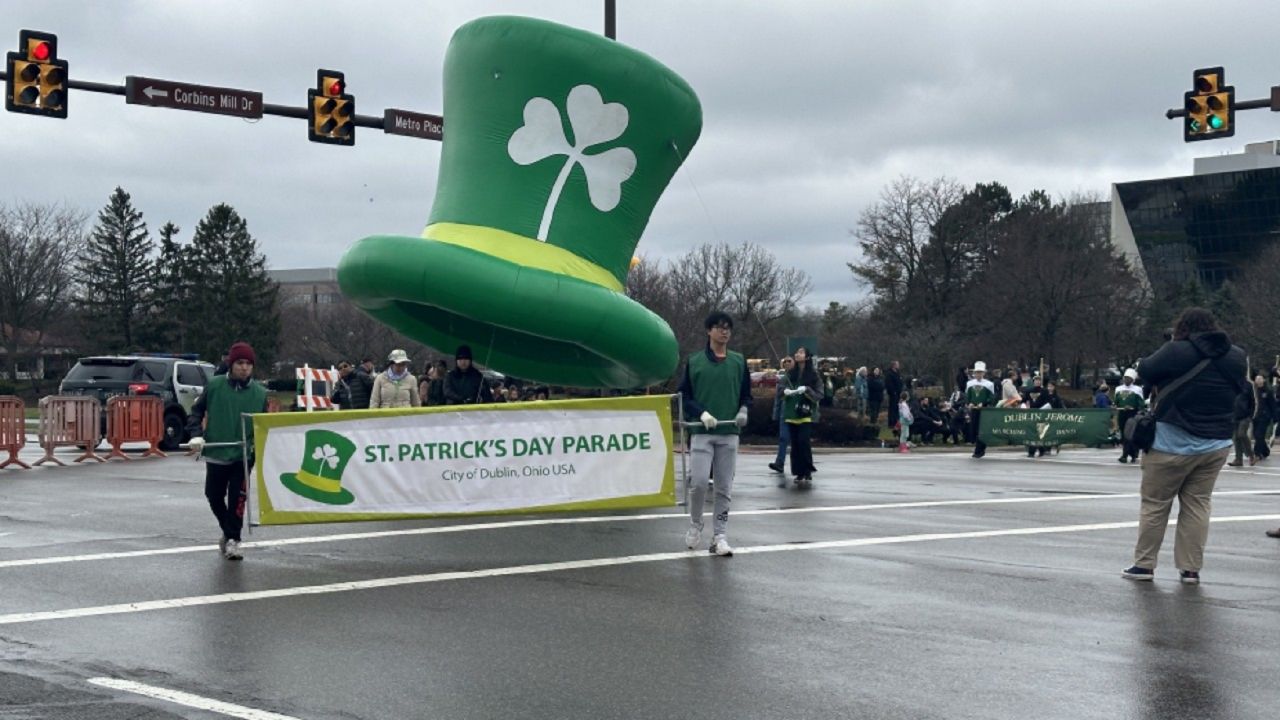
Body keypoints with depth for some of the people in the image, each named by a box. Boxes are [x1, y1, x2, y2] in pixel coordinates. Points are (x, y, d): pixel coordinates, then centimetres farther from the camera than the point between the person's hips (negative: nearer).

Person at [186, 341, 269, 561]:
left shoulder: (259, 393, -1)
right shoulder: (214, 386, -3)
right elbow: (197, 411, 3)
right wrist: (196, 435, -10)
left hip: (243, 454, -1)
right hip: (215, 453, 1)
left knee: (237, 498, -9)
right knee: (214, 497, 12)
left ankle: (233, 540, 2)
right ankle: (229, 532, 35)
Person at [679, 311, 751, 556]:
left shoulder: (739, 361, 9)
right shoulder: (694, 361, 3)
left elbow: (746, 393, 15)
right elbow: (684, 395, 4)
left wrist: (743, 410, -5)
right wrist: (702, 413, -11)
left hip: (729, 433, 2)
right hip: (702, 432, -2)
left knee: (724, 488, 3)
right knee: (699, 481, -10)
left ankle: (720, 537, 9)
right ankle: (695, 525, 15)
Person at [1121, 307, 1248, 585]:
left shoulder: (1176, 352, -14)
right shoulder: (1236, 357, 3)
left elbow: (1145, 370, -5)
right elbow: (1242, 390, 17)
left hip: (1174, 444, -4)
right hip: (1216, 445, 5)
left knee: (1155, 504, 6)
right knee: (1197, 504, 11)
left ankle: (1144, 564, 10)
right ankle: (1191, 568, 9)